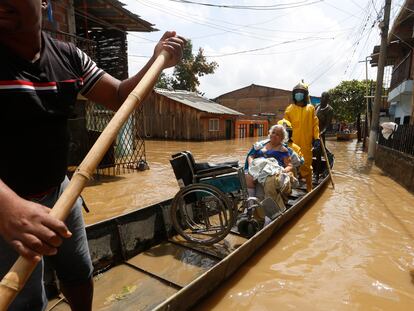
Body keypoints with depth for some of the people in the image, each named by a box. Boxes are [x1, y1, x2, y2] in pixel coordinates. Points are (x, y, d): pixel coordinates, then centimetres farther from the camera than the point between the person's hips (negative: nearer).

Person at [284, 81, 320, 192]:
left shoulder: (310, 108, 8)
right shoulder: (289, 109, 4)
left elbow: (315, 124, 7)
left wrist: (316, 137, -1)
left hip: (306, 143, 1)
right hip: (293, 143, -1)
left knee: (307, 166, 7)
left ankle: (309, 188, 20)